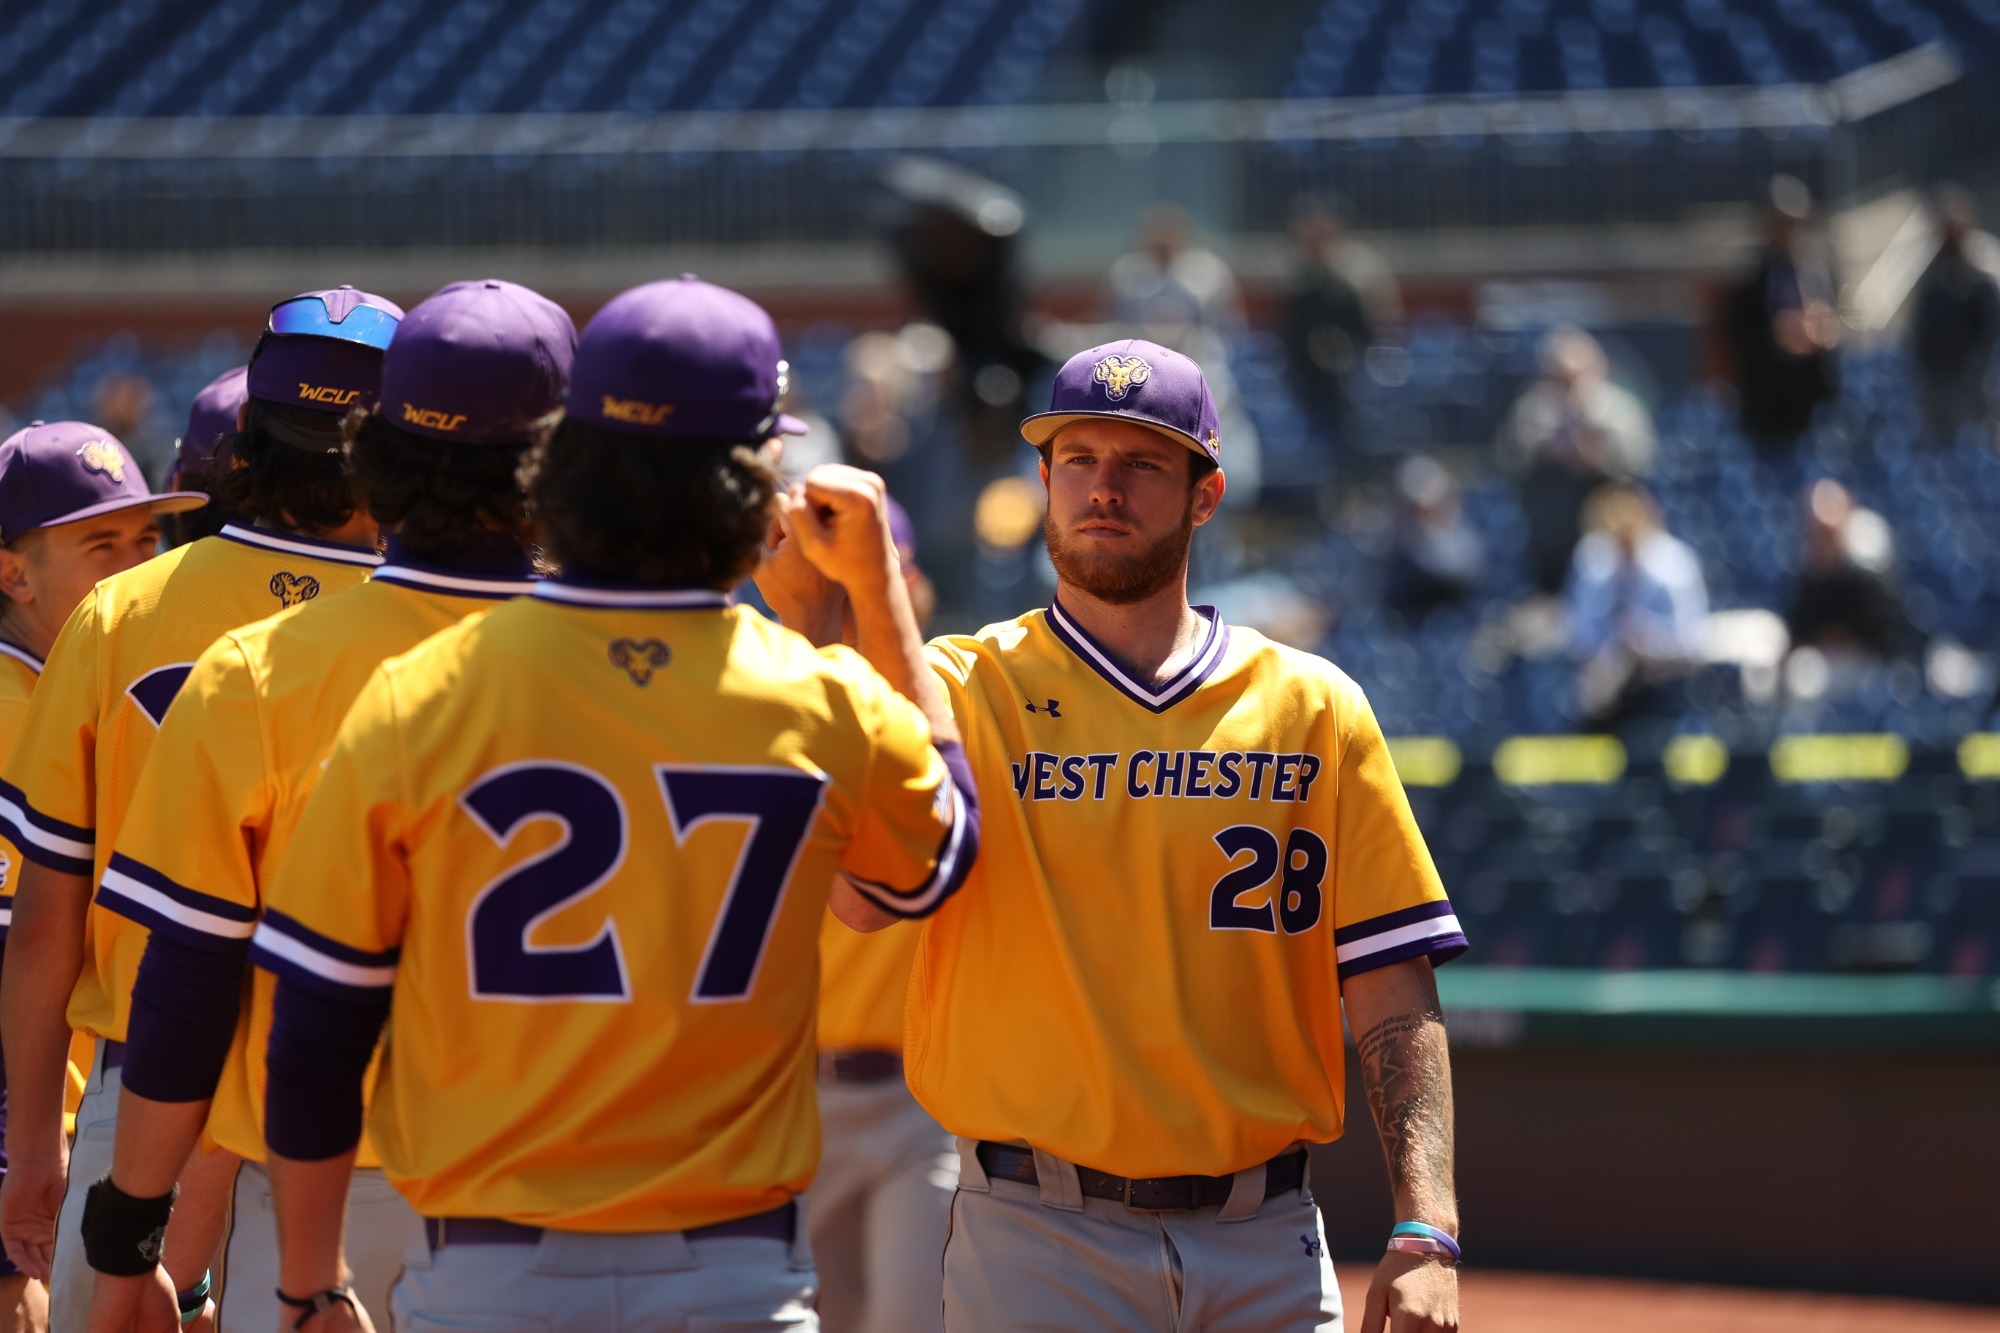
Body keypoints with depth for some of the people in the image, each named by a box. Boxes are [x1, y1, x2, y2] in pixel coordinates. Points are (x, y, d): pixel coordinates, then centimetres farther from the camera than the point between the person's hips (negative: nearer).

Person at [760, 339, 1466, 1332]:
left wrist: (1426, 1233, -8)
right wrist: (818, 628, -26)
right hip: (1039, 1241, -2)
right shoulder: (962, 687, 3)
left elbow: (1393, 996, 3)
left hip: (1266, 1247, 2)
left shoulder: (1313, 709, 7)